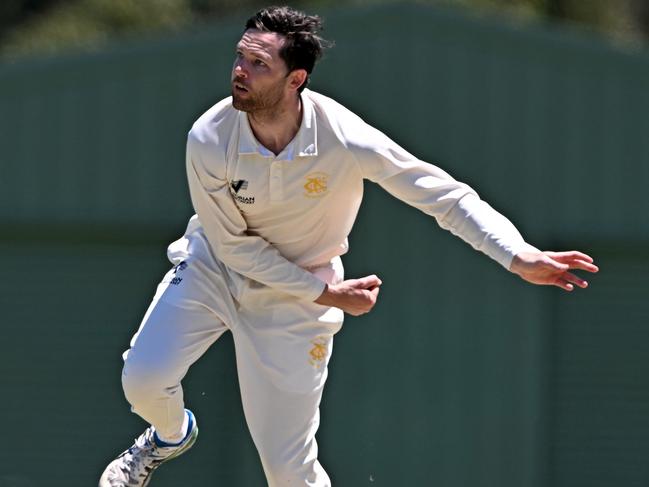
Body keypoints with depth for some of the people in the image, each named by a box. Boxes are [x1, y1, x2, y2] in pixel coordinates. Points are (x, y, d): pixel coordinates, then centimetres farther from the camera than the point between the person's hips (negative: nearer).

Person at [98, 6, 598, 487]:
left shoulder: (344, 138, -29)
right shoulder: (209, 141, -26)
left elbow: (442, 193, -24)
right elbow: (235, 245, -15)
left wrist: (521, 257, -36)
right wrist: (326, 293, -17)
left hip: (293, 304, -1)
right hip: (214, 267, 2)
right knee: (143, 380, -13)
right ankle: (171, 435, 25)